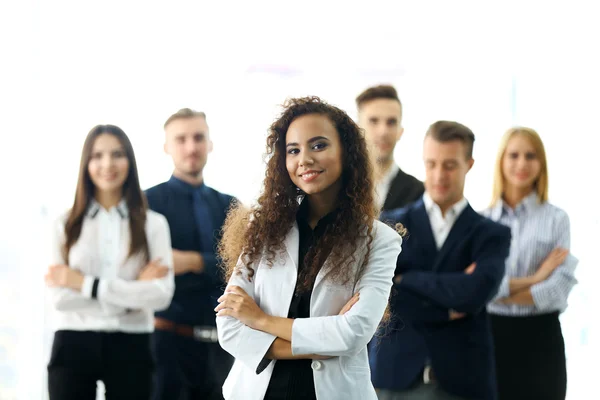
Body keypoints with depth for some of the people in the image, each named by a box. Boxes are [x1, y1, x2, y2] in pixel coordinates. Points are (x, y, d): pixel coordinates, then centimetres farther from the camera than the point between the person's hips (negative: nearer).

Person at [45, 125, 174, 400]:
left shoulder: (153, 224, 5)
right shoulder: (66, 225, 5)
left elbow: (161, 294, -9)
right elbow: (59, 297, -6)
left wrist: (87, 284, -11)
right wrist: (132, 294, -11)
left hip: (130, 347, 0)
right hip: (73, 346, 0)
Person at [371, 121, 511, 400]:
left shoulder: (491, 234, 5)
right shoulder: (390, 225, 7)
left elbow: (475, 293, -13)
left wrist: (406, 278, -6)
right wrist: (448, 310, -10)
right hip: (396, 376, 0)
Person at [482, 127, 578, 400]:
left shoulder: (556, 219, 3)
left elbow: (560, 288, -9)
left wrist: (498, 290, -13)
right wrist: (533, 279, -13)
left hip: (540, 338, -1)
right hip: (491, 334, 1)